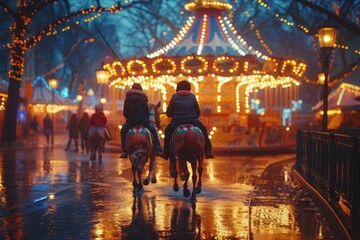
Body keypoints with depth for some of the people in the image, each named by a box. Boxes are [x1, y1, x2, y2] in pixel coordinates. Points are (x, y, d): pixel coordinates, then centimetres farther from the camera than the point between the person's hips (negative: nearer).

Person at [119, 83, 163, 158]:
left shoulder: (127, 99, 6)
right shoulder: (143, 98, -1)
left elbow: (124, 112, 8)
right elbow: (147, 111, 1)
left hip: (130, 122, 2)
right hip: (143, 121, -2)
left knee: (123, 131, 29)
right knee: (153, 131, 20)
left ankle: (124, 152, 19)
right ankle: (158, 150, 8)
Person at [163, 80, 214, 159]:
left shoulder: (175, 96, 5)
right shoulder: (192, 96, 8)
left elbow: (168, 113, 5)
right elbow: (198, 112, 9)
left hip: (177, 122, 0)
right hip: (192, 121, 0)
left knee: (168, 132, 29)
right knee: (203, 130, 26)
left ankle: (166, 153, 23)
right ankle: (208, 151, 19)